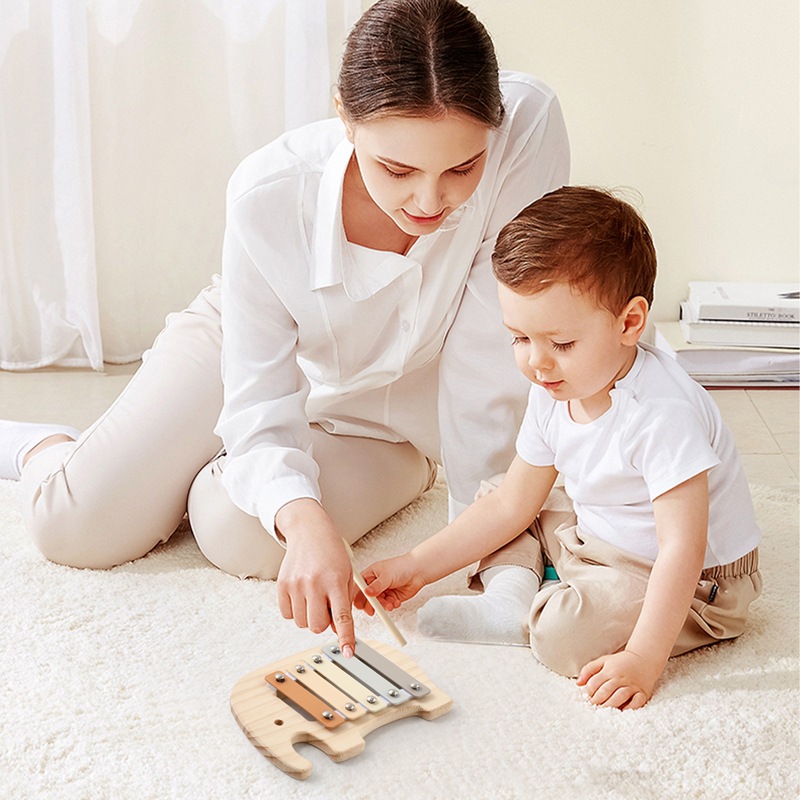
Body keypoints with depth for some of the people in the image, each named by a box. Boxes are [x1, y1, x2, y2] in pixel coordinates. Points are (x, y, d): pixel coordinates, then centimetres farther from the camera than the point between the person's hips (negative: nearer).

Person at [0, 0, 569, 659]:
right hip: (256, 347, 0)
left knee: (238, 535, -25)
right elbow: (259, 407, -28)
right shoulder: (269, 194, -33)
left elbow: (489, 357, -27)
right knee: (76, 527, -10)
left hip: (388, 415, 0)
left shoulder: (529, 125, -34)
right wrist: (303, 518, -48)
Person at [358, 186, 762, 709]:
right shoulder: (553, 395, -6)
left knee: (565, 636, -31)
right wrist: (416, 568, -1)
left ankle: (517, 619, -2)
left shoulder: (661, 412, -32)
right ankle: (512, 590, -11)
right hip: (596, 544, 8)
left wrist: (643, 659, -38)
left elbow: (683, 547, -33)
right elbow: (510, 506, 2)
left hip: (696, 585, -8)